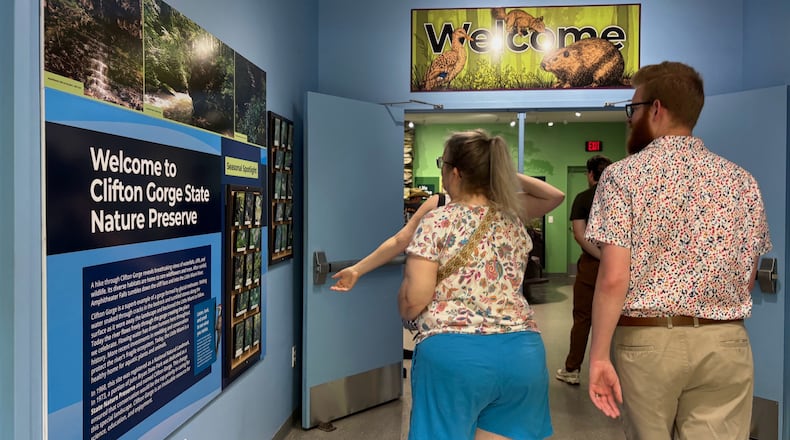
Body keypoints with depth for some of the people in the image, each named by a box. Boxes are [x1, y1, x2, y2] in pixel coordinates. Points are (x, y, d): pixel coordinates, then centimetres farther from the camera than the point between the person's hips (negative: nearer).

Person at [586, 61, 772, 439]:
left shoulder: (622, 175, -8)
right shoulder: (743, 181, 5)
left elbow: (613, 278, -16)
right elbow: (747, 279, 12)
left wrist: (599, 355, -10)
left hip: (646, 340, -3)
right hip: (726, 343, 4)